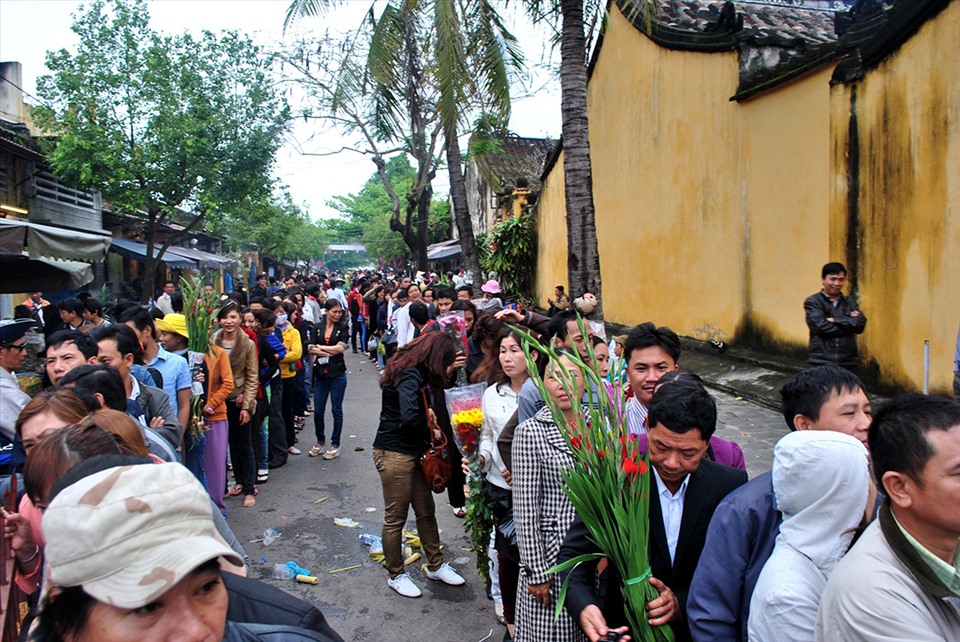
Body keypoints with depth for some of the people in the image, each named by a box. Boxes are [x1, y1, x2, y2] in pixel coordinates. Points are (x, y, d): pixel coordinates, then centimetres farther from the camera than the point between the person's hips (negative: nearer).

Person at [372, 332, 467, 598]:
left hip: (410, 452, 10)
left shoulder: (415, 371, 7)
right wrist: (430, 423, -13)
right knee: (396, 517, 7)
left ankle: (436, 565, 31)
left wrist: (448, 373, 11)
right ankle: (396, 575, 24)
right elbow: (409, 417, -32)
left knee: (426, 510, 17)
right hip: (394, 453, -10)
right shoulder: (409, 376, -22)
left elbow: (433, 388, 22)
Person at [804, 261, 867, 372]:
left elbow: (860, 323, -4)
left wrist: (836, 320, -11)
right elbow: (821, 326, -14)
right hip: (821, 363, -4)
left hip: (848, 363, 4)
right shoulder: (813, 302, 0)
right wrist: (849, 323, -7)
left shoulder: (849, 302, 13)